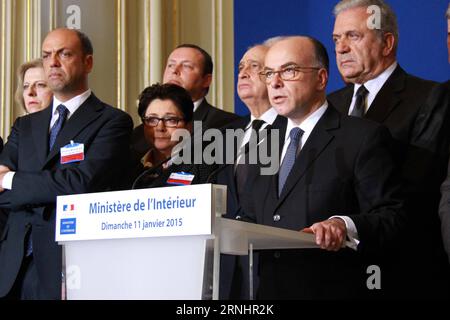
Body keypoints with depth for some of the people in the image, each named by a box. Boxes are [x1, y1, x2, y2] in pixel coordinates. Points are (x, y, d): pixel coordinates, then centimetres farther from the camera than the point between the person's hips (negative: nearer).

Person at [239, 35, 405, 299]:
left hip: (330, 290, -6)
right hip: (267, 289, 6)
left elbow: (390, 215, -14)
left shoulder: (363, 137, -7)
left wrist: (346, 226, -31)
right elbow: (253, 218, 15)